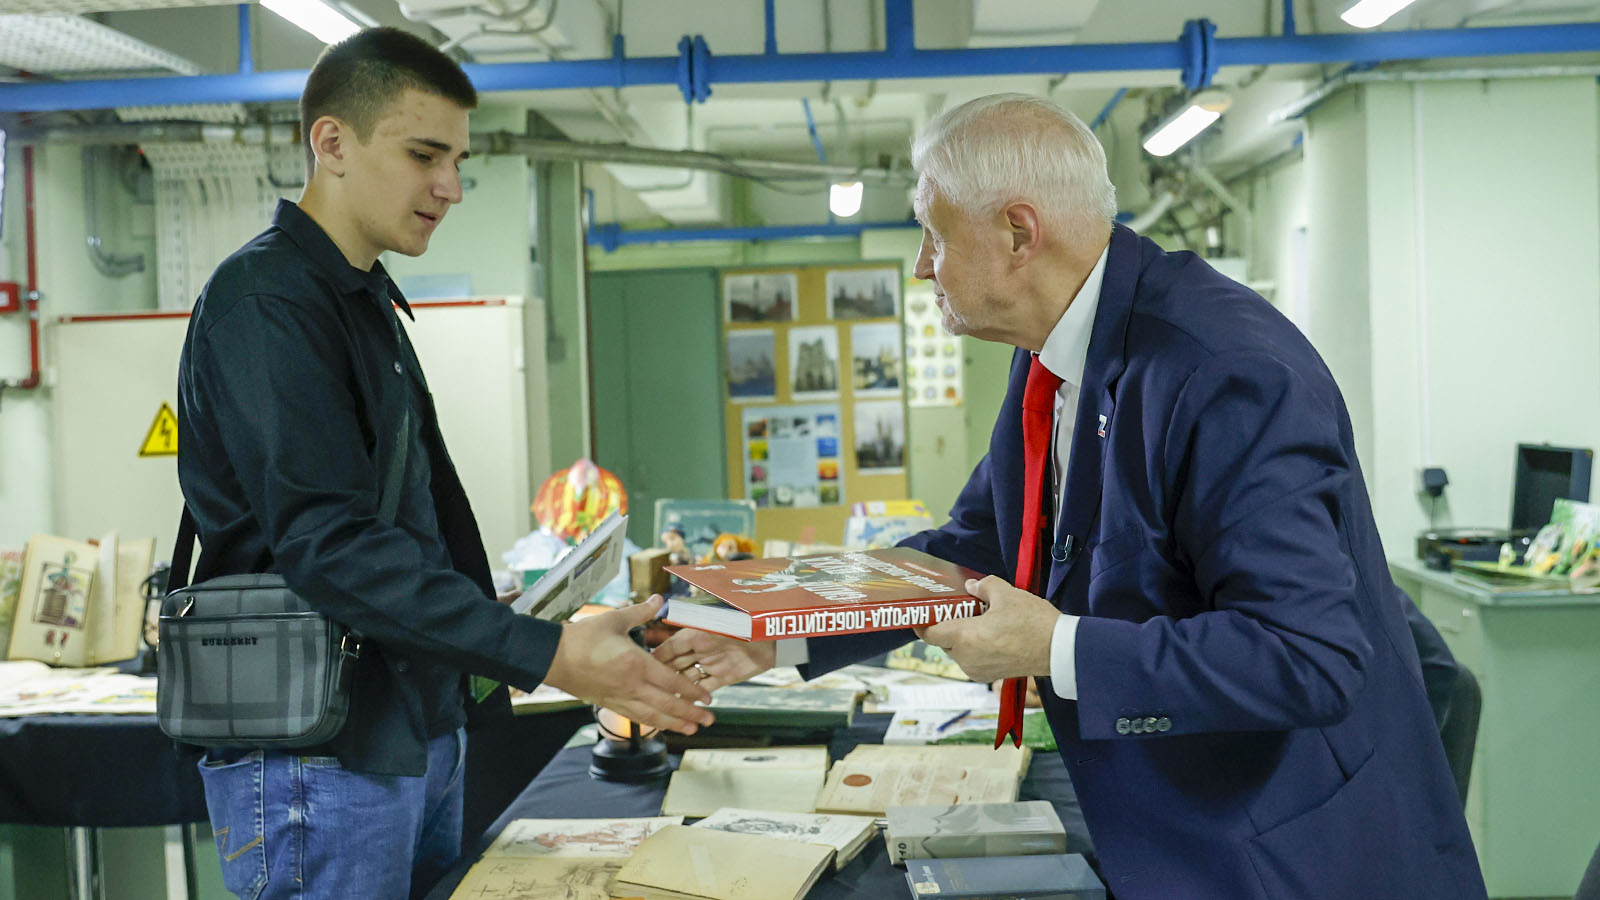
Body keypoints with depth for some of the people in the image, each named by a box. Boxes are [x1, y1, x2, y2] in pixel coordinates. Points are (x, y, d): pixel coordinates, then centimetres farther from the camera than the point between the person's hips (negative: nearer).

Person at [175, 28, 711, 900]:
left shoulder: (365, 301, 16)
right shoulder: (263, 300, -15)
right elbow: (327, 542, -25)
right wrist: (544, 654, -30)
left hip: (417, 731, 9)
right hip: (317, 762, -9)